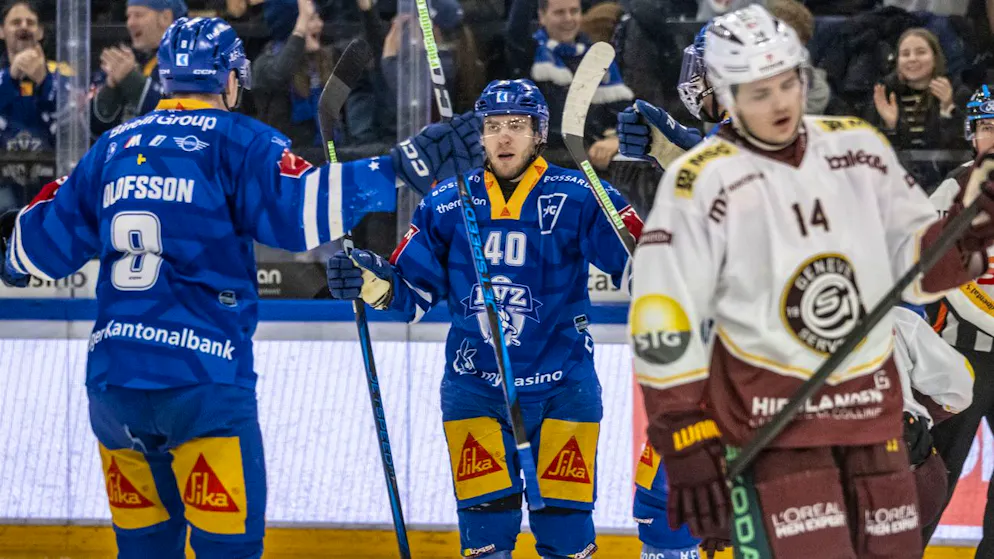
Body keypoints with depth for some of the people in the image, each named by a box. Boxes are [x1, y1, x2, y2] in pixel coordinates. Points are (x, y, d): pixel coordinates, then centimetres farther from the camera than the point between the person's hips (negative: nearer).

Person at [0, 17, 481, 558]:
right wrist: (403, 166, -16)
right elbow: (299, 208, -17)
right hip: (202, 378, -6)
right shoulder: (237, 142, -1)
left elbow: (45, 241, 21)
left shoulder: (115, 147, 15)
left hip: (111, 380, 6)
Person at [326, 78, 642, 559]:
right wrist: (372, 283, -12)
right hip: (474, 388, 2)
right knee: (485, 520, 2)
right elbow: (413, 291, 7)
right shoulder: (447, 204, 2)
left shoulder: (578, 199, -7)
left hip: (562, 388, -2)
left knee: (564, 519, 2)